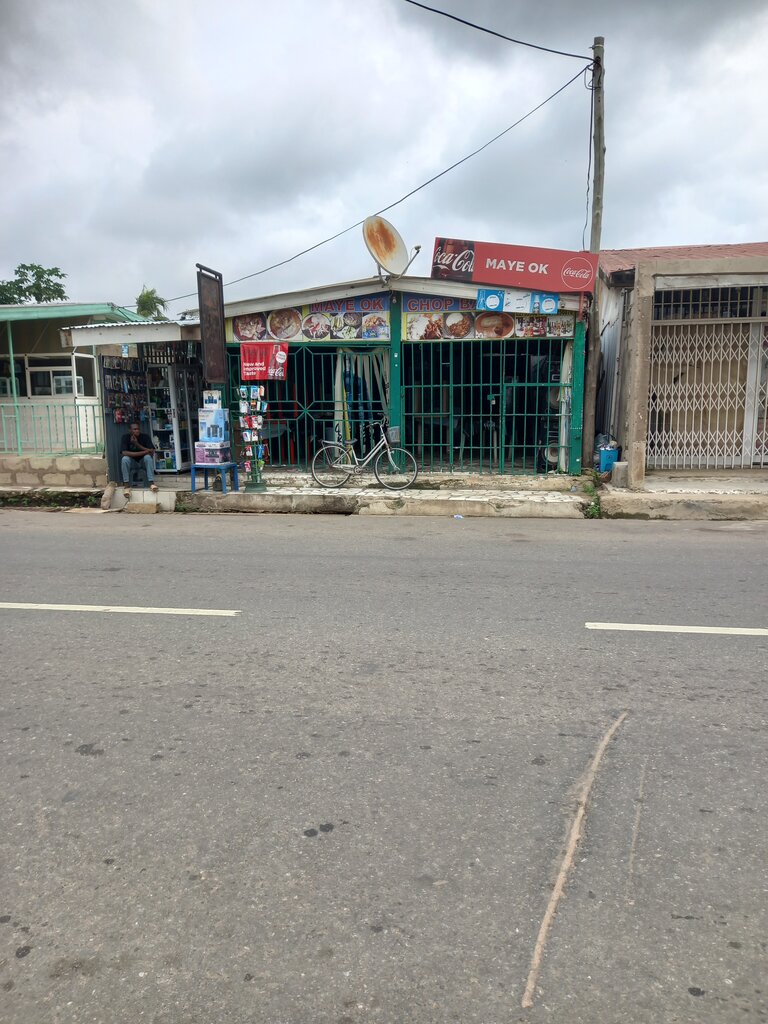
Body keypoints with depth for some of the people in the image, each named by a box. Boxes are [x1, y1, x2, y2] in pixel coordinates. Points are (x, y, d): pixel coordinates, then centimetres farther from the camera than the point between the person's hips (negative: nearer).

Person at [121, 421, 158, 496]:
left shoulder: (144, 437, -11)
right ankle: (126, 485, -30)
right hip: (132, 462, 0)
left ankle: (151, 483, -36)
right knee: (124, 459, -32)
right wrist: (143, 452, -31)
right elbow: (124, 453, -27)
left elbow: (152, 451, -21)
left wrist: (137, 444, -29)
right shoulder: (126, 437, -13)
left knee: (148, 457, -32)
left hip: (143, 461, 0)